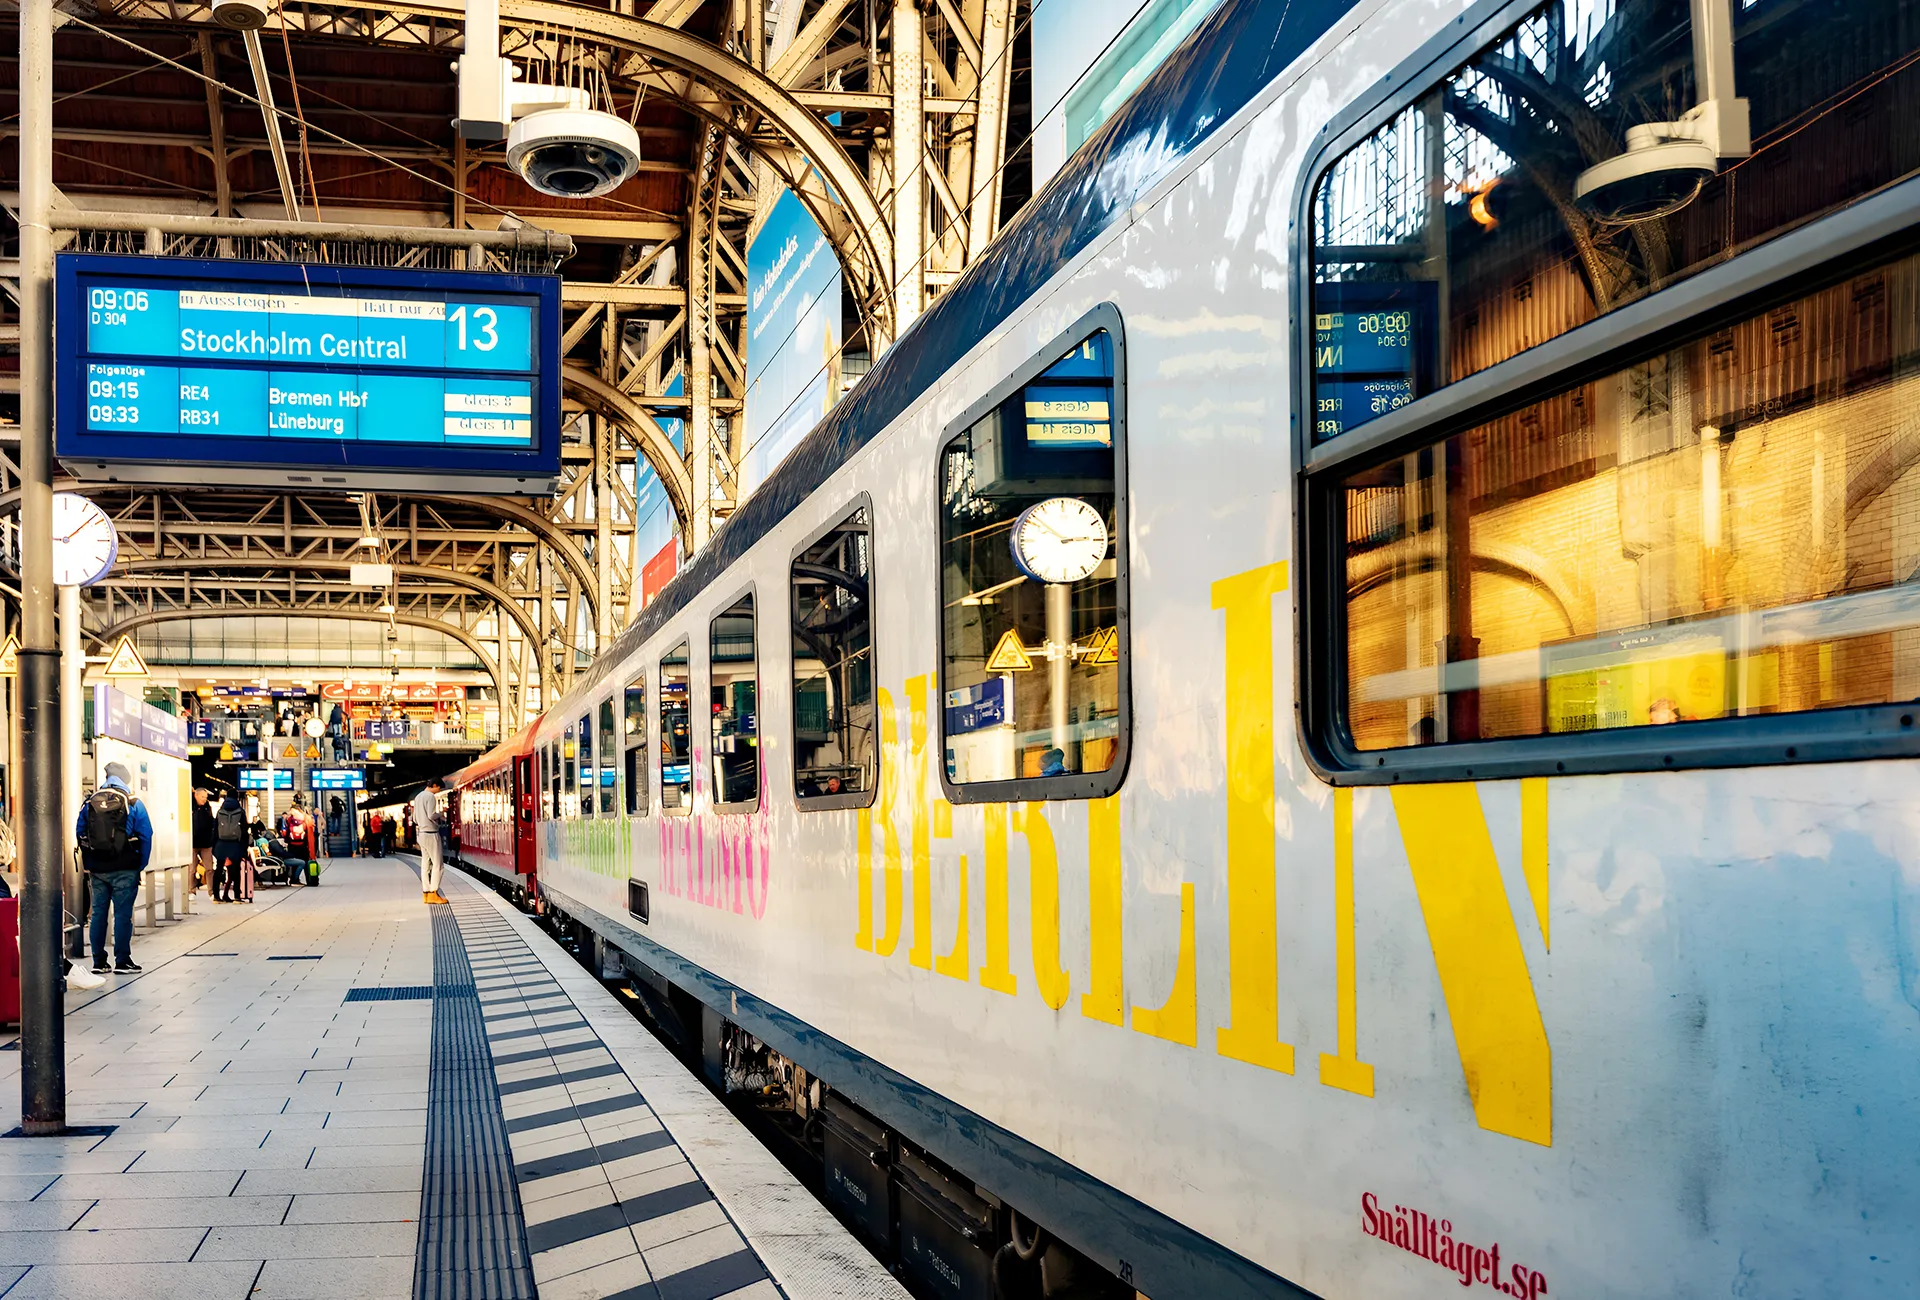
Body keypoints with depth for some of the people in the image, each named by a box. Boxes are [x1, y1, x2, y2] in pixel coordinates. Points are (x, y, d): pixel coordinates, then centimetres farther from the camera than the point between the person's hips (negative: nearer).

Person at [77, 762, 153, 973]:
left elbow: (79, 833, 9)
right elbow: (146, 837, -6)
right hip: (125, 869, -3)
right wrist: (140, 866, 2)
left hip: (97, 869, 3)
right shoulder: (134, 803, -5)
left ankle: (98, 962, 12)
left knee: (98, 913, 9)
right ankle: (122, 961, 1)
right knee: (123, 914, 0)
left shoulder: (89, 803, 5)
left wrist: (89, 864, 14)